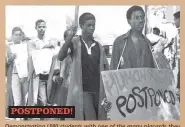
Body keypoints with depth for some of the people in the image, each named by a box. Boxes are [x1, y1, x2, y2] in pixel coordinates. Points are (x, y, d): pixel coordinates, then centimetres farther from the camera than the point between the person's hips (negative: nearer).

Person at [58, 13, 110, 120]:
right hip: (82, 90, -5)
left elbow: (106, 69, 13)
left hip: (98, 91, 5)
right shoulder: (75, 42, 0)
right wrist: (70, 37, -22)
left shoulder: (98, 46, 12)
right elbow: (60, 57, -16)